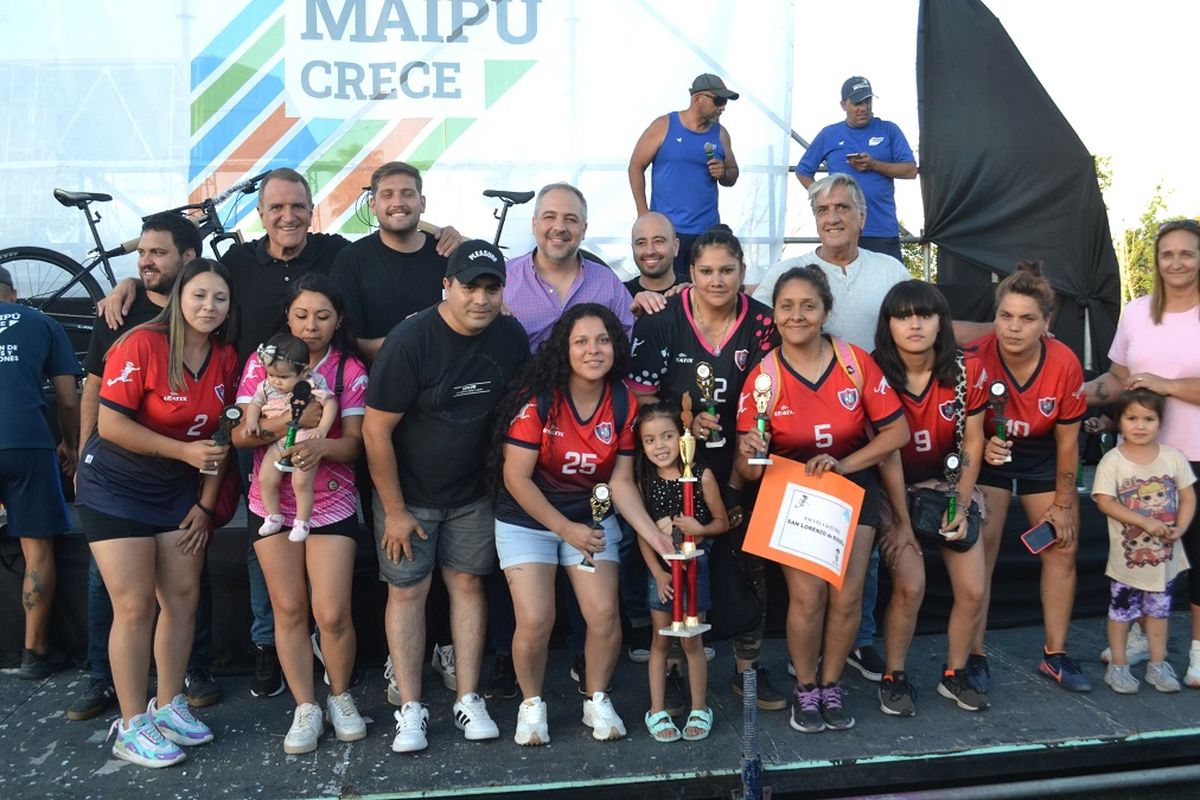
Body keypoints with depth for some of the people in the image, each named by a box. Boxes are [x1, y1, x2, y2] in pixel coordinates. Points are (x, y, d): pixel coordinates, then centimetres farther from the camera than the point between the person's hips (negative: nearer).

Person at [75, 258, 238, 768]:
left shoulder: (226, 357, -2)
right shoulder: (141, 345, -19)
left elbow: (218, 435, 3)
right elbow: (111, 424, -21)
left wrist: (206, 503, 1)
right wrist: (184, 450, -24)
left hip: (178, 492, 6)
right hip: (116, 489, -5)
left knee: (183, 598, 5)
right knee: (134, 606, -5)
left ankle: (168, 706, 23)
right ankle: (131, 726, 9)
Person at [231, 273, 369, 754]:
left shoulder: (350, 369, 0)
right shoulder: (262, 362, 2)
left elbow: (353, 442, -7)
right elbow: (239, 434, -4)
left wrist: (321, 447, -29)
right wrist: (283, 424, -23)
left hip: (332, 503, -1)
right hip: (273, 502, 1)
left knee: (332, 613, -5)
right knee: (289, 610, 6)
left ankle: (340, 697, 21)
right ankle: (305, 708, 21)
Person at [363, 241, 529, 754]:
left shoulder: (510, 337, -7)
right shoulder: (410, 341, -22)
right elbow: (376, 429, -18)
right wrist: (394, 510, -14)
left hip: (472, 492, 4)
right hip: (408, 492, -3)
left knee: (468, 583, 8)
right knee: (407, 590, 1)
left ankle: (469, 701, 19)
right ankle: (410, 709, 14)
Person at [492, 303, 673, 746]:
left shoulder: (622, 402, -7)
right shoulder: (538, 398, -19)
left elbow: (621, 480, -5)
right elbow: (516, 477, -17)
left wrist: (653, 534, -16)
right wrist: (566, 529, -19)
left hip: (592, 518, 3)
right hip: (526, 519, -3)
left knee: (604, 615, -10)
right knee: (535, 621, -13)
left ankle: (597, 700, 19)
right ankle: (531, 704, 16)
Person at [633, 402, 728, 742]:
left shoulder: (702, 476, -10)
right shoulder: (644, 480, -3)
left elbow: (723, 522, -1)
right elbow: (641, 533, 0)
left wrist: (700, 529, -20)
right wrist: (657, 572, -7)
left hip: (693, 565, -2)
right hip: (660, 567, 2)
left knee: (691, 640, 5)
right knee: (661, 639, 9)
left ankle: (699, 710, 20)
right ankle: (657, 711, 20)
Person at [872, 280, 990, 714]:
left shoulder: (968, 371, -7)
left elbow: (972, 443, -2)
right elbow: (886, 452, -16)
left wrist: (961, 505, -8)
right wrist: (902, 522, -15)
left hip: (948, 485, 3)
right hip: (894, 491, -3)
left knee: (973, 590, -3)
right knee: (910, 586, -17)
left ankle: (954, 675, 21)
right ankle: (893, 678, 6)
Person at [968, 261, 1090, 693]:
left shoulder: (1065, 364, -21)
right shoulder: (975, 359, -28)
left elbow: (1067, 440, -8)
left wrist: (1063, 504, -3)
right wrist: (981, 447, -34)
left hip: (1042, 457, 3)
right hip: (986, 456, -3)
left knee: (1062, 550, 5)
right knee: (980, 553, -10)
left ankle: (1055, 655, 21)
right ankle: (974, 656, 2)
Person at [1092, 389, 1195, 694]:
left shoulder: (1173, 457, -2)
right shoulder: (1113, 460, -12)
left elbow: (1188, 498, 2)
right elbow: (1104, 502, -17)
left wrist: (1180, 528, -14)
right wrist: (1145, 522, -23)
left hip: (1164, 554, 3)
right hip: (1128, 554, -3)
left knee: (1159, 609, 16)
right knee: (1122, 609, 8)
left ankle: (1158, 664, 29)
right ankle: (1117, 666, 20)